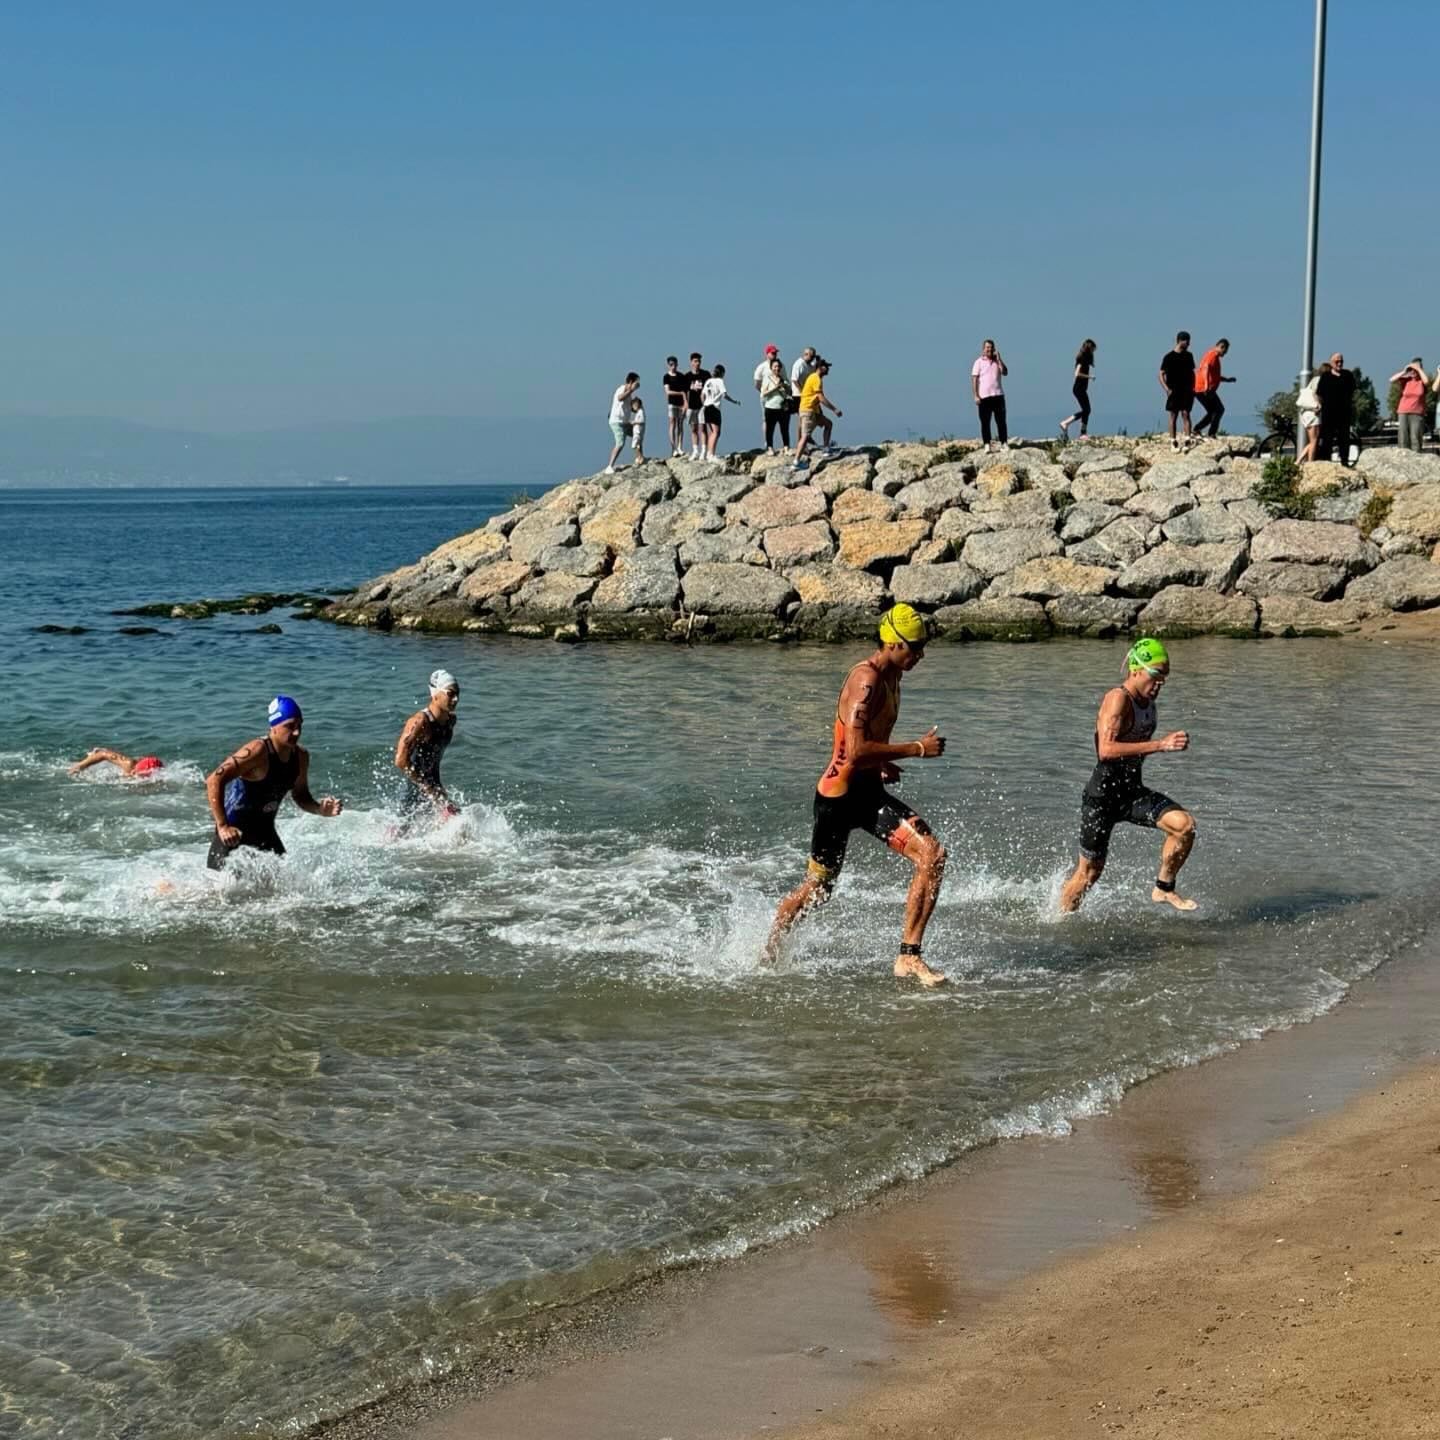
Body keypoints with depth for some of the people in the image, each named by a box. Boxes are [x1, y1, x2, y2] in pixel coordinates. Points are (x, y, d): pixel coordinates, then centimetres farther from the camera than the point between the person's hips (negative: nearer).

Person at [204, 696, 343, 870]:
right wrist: (223, 826, -32)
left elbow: (300, 795, 13)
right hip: (233, 832, -7)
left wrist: (320, 809, -9)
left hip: (264, 830, 7)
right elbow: (214, 780, -28)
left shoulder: (301, 756, -2)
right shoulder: (258, 751, -25)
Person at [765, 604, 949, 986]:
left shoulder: (891, 678, 11)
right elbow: (855, 752, -28)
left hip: (870, 790, 8)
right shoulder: (866, 680, -19)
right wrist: (917, 749, -23)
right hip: (840, 794, -8)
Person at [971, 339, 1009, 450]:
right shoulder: (979, 362, 3)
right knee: (985, 422, 0)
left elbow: (1005, 372, -4)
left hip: (998, 395, 2)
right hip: (984, 396, -2)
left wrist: (998, 359, -7)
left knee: (1001, 421, 1)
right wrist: (976, 396, -9)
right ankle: (987, 444, 5)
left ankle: (1004, 443, 4)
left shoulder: (997, 361, 12)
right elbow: (974, 379, -1)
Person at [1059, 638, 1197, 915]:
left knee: (1185, 824, -16)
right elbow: (1106, 750, -33)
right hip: (1102, 795, -7)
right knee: (1089, 873, 3)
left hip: (1133, 791, 7)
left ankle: (1164, 889, 1)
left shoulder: (1148, 701, 9)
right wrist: (1160, 745, -36)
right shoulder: (1118, 699, -19)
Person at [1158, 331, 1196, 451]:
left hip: (1186, 391, 3)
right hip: (1173, 392, -3)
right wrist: (1166, 389, -15)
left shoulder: (1188, 356, 9)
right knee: (1173, 416, 1)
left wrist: (1193, 388, 9)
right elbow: (1161, 375, -4)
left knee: (1186, 414, -6)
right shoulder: (1169, 357, -4)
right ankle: (1173, 442, 5)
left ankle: (1187, 441, -9)